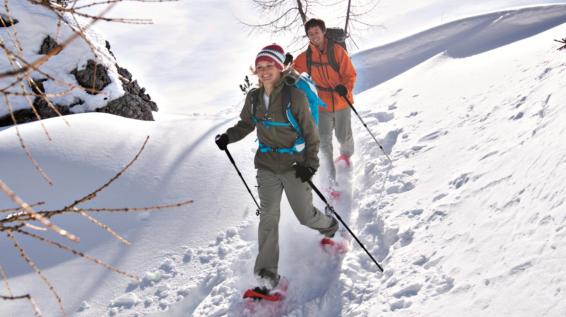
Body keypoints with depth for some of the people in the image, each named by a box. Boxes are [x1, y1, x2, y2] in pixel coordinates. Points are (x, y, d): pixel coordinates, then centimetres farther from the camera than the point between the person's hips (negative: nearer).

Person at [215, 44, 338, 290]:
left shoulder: (294, 96, -14)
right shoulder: (254, 98, 1)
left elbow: (310, 132, -9)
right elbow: (246, 124, 18)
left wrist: (310, 163, -16)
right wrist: (228, 137, 1)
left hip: (293, 165, -3)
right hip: (267, 165, 3)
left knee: (305, 216, 6)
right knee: (268, 217, -3)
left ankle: (329, 225, 42)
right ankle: (266, 272, 3)